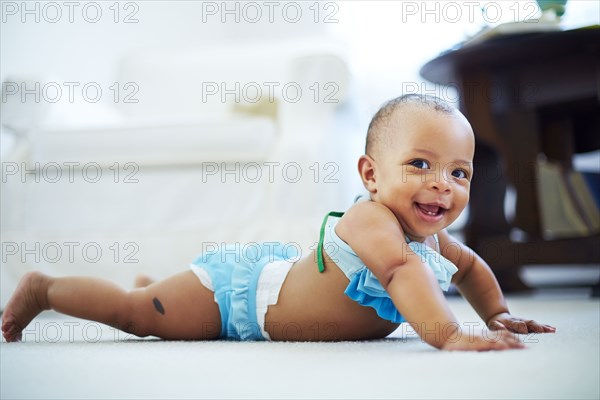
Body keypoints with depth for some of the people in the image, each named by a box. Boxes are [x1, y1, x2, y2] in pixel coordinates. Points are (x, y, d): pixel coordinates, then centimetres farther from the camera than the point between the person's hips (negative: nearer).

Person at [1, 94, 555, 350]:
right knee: (134, 314, 6)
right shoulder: (370, 219, -37)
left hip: (280, 269, 8)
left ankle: (153, 285, 58)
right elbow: (401, 271, -56)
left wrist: (497, 315, -1)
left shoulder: (434, 239, -11)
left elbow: (472, 267, 11)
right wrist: (448, 334, -67)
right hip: (239, 286, -8)